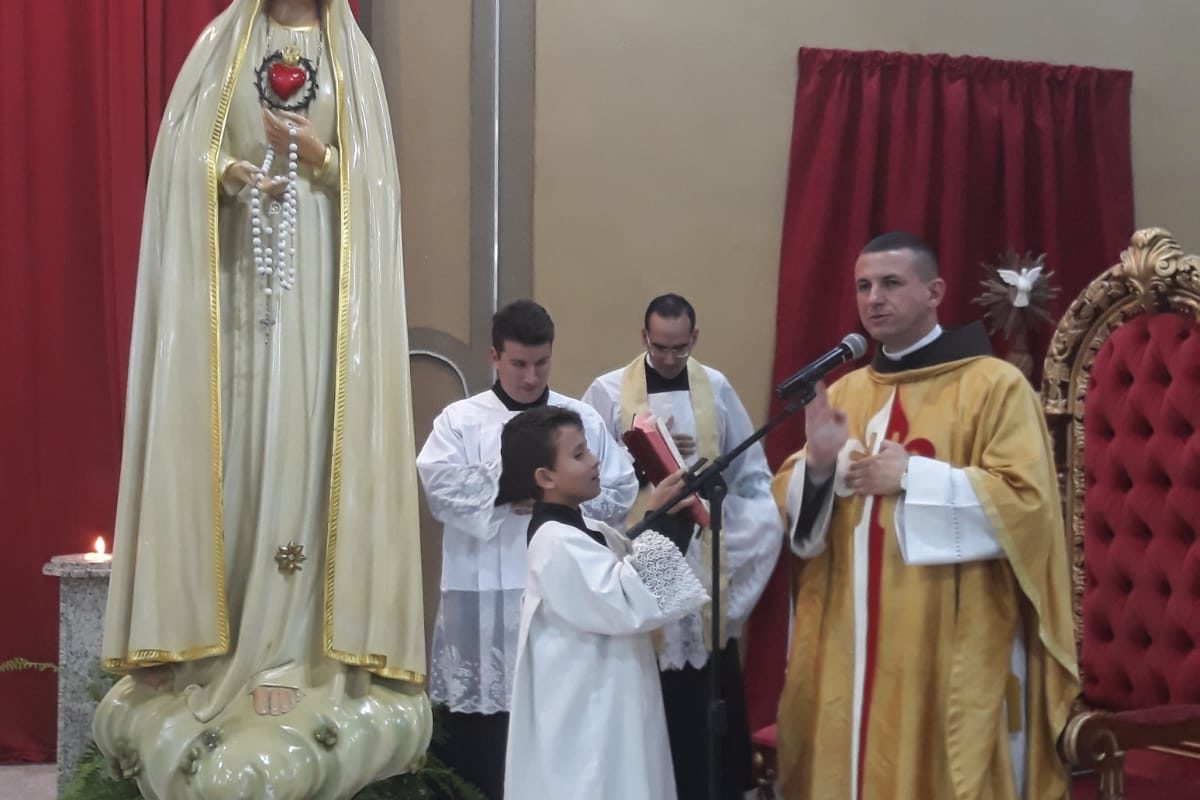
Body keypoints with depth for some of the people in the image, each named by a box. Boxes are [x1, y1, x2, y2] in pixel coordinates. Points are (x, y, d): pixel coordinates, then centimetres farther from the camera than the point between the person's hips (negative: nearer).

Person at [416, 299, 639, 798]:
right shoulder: (460, 419, 4)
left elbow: (622, 493, 1)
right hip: (483, 598, -1)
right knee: (480, 717, 2)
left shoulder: (583, 421, 8)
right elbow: (439, 486, -12)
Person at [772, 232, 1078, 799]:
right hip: (851, 638, 5)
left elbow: (1027, 501, -12)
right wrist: (817, 464, -10)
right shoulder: (843, 394, 11)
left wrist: (911, 476, -14)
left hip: (953, 641, -4)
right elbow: (791, 510, 11)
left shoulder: (994, 384, -4)